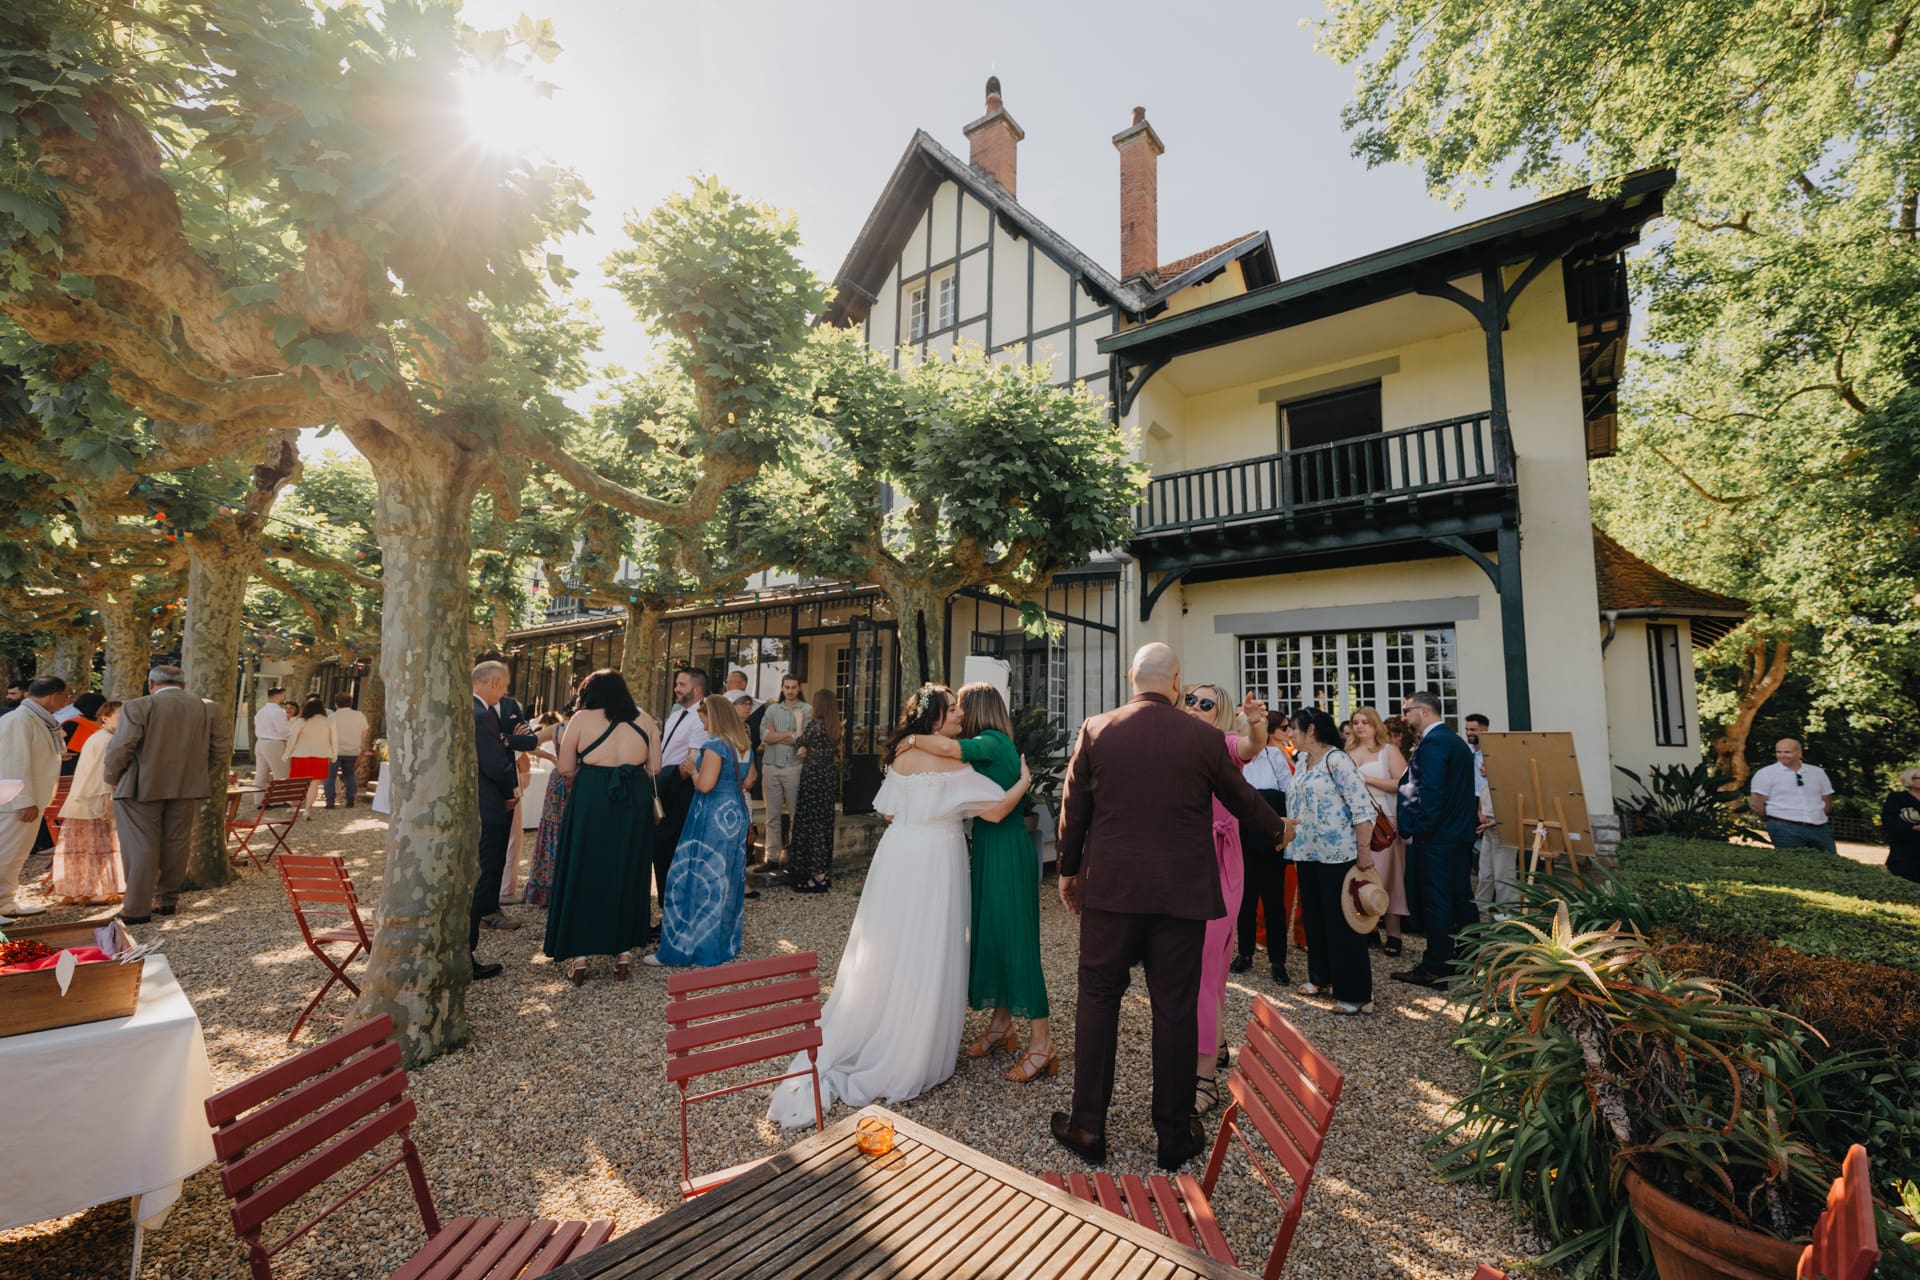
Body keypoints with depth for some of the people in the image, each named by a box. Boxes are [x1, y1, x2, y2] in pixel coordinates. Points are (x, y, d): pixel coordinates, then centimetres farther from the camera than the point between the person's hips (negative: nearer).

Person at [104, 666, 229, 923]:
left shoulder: (138, 707, -11)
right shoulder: (208, 709, 1)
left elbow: (120, 748, -13)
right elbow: (221, 748, 3)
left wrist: (112, 778, 3)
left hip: (141, 787, -3)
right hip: (186, 788, 3)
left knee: (141, 847, 3)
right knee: (175, 845, 12)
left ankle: (137, 908, 8)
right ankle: (168, 900, 21)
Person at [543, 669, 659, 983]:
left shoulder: (583, 717, -1)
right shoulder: (645, 720, 5)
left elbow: (565, 769, 0)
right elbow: (654, 768, 4)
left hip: (590, 801, -2)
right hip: (636, 802, 2)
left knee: (584, 872, 11)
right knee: (627, 873, 14)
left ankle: (579, 955, 17)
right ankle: (624, 951, 21)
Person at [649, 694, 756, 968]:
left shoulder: (715, 745, -16)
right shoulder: (745, 747, 10)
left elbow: (704, 785, -23)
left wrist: (692, 770, -3)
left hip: (712, 817, -8)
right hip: (736, 816, 8)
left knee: (697, 877, 0)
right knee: (727, 878, 15)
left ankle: (683, 945, 8)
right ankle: (724, 942, 25)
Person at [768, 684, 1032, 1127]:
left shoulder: (900, 755, 4)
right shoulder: (951, 762, -15)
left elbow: (890, 812, 11)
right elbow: (996, 810, -18)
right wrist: (1024, 781, -3)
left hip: (897, 853, 6)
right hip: (934, 860, -6)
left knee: (888, 950, 18)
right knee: (927, 957, 7)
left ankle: (852, 1044, 30)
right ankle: (908, 1059, 21)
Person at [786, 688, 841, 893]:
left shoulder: (814, 724, -14)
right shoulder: (836, 726, 6)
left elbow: (799, 746, -2)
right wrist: (806, 750, 0)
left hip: (813, 777, -7)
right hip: (830, 777, 7)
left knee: (810, 822, 1)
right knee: (825, 822, 14)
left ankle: (816, 874, 5)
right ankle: (824, 872, 23)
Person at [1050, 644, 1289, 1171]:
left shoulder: (1095, 731, -5)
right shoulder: (1205, 738, -5)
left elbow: (1073, 808, 2)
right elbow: (1242, 798, 11)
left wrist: (1069, 870, 16)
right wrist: (1278, 829, 32)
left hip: (1111, 889, 0)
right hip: (1182, 891, 0)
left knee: (1098, 1000, 13)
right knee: (1175, 1009, 12)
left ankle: (1087, 1127, 23)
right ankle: (1175, 1134, 28)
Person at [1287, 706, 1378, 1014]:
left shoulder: (1337, 760, -15)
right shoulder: (1302, 761, 11)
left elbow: (1362, 807, -19)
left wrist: (1364, 851, -20)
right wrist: (1286, 822, 7)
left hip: (1337, 854, -8)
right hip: (1308, 853, 9)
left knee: (1341, 921, -1)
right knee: (1313, 917, 17)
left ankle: (1355, 994, 10)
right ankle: (1321, 976, 32)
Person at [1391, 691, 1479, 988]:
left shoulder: (1432, 743, -16)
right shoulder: (1457, 741, 15)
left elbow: (1431, 792, -23)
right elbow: (1464, 789, 18)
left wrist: (1419, 830, -17)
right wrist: (1470, 820, 20)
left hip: (1436, 837, -10)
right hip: (1461, 832, 10)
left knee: (1436, 901, -3)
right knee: (1462, 898, 16)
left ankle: (1436, 968, 4)